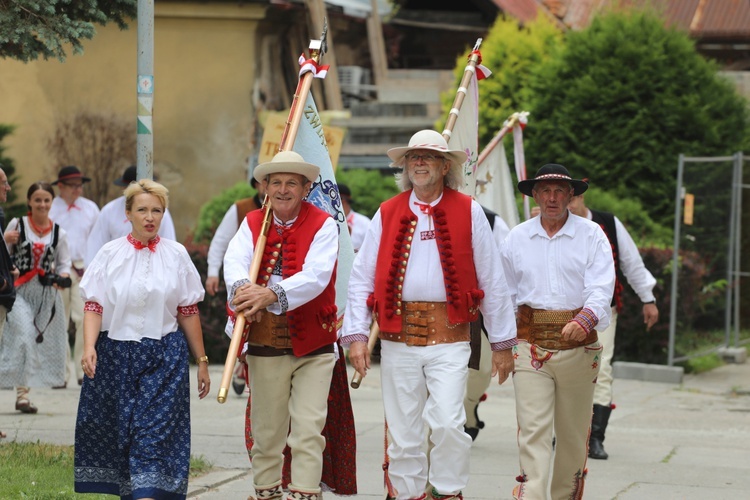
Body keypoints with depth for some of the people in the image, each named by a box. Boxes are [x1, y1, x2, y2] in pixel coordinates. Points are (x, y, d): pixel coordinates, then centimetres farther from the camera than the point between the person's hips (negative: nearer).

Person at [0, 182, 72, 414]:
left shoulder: (59, 233, 7)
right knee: (23, 337, -17)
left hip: (46, 292, 3)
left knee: (43, 341, 3)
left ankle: (23, 393, 14)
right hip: (20, 289, -3)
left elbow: (64, 263, 14)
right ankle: (22, 392, -14)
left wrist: (62, 277, -7)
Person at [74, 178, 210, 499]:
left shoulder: (176, 255, 4)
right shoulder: (110, 254, 2)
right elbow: (94, 306, -3)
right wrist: (89, 347, -18)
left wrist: (201, 361, 8)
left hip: (164, 359, -1)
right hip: (115, 356, 1)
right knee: (121, 432, 5)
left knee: (155, 434, -9)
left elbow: (188, 313, 7)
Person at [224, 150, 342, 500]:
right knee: (266, 428, 11)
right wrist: (242, 288, -37)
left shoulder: (323, 225, -3)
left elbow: (316, 275, -19)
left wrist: (272, 294, -36)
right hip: (264, 342, 3)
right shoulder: (252, 224, 7)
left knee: (308, 428, -9)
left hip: (312, 342, -3)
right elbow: (235, 260, -13)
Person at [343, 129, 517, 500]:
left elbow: (492, 281, 5)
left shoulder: (468, 212, 4)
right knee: (402, 433, 5)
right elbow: (361, 278, 8)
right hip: (398, 338, 2)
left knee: (448, 423, -15)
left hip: (449, 337, -2)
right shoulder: (387, 214, 9)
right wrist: (356, 335, -2)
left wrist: (503, 343, 5)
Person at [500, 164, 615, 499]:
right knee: (533, 429, -10)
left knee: (574, 432, 9)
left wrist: (584, 320, -30)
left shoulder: (591, 236, 1)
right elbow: (505, 294, 17)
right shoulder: (517, 238, 8)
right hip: (530, 343, 0)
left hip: (578, 344, 0)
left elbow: (601, 289, -10)